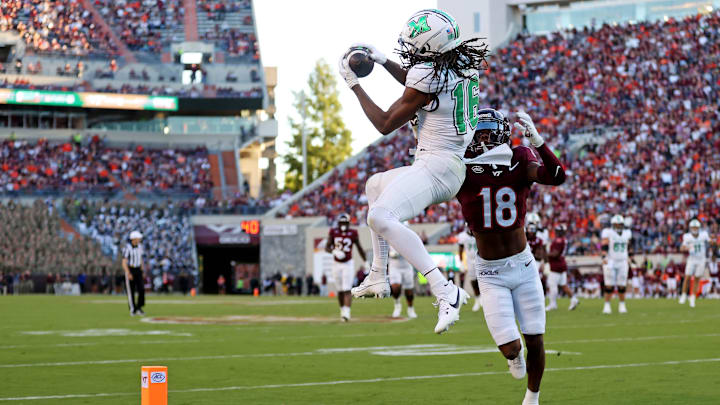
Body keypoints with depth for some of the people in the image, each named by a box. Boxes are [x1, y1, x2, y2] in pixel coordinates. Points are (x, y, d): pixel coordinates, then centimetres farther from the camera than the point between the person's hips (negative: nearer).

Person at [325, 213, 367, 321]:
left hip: (348, 264, -2)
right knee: (340, 290, 10)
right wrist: (335, 251, -22)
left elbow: (360, 248, 6)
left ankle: (347, 312, -20)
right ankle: (342, 309, 27)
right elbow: (327, 247, -1)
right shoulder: (333, 232, -1)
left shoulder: (353, 233, -4)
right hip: (337, 264, 2)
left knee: (347, 290, -12)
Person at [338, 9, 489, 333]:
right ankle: (378, 277, 32)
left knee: (381, 217, -30)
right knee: (375, 185, 31)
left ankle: (445, 292, -36)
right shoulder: (463, 64, 7)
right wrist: (383, 62, 29)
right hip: (453, 165, 10)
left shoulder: (428, 76, -19)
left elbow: (385, 124, -9)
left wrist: (354, 85, 0)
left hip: (436, 167, -10)